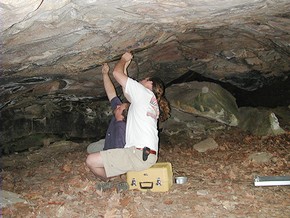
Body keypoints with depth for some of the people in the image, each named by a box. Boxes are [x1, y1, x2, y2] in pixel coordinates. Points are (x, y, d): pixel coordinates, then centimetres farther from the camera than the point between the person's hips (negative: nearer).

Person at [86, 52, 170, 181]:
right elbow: (127, 91, 34)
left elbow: (116, 73, -3)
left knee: (91, 161, -14)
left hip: (139, 154, -10)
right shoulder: (152, 102, 24)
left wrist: (124, 59, 16)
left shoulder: (145, 92, -2)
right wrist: (125, 68, 35)